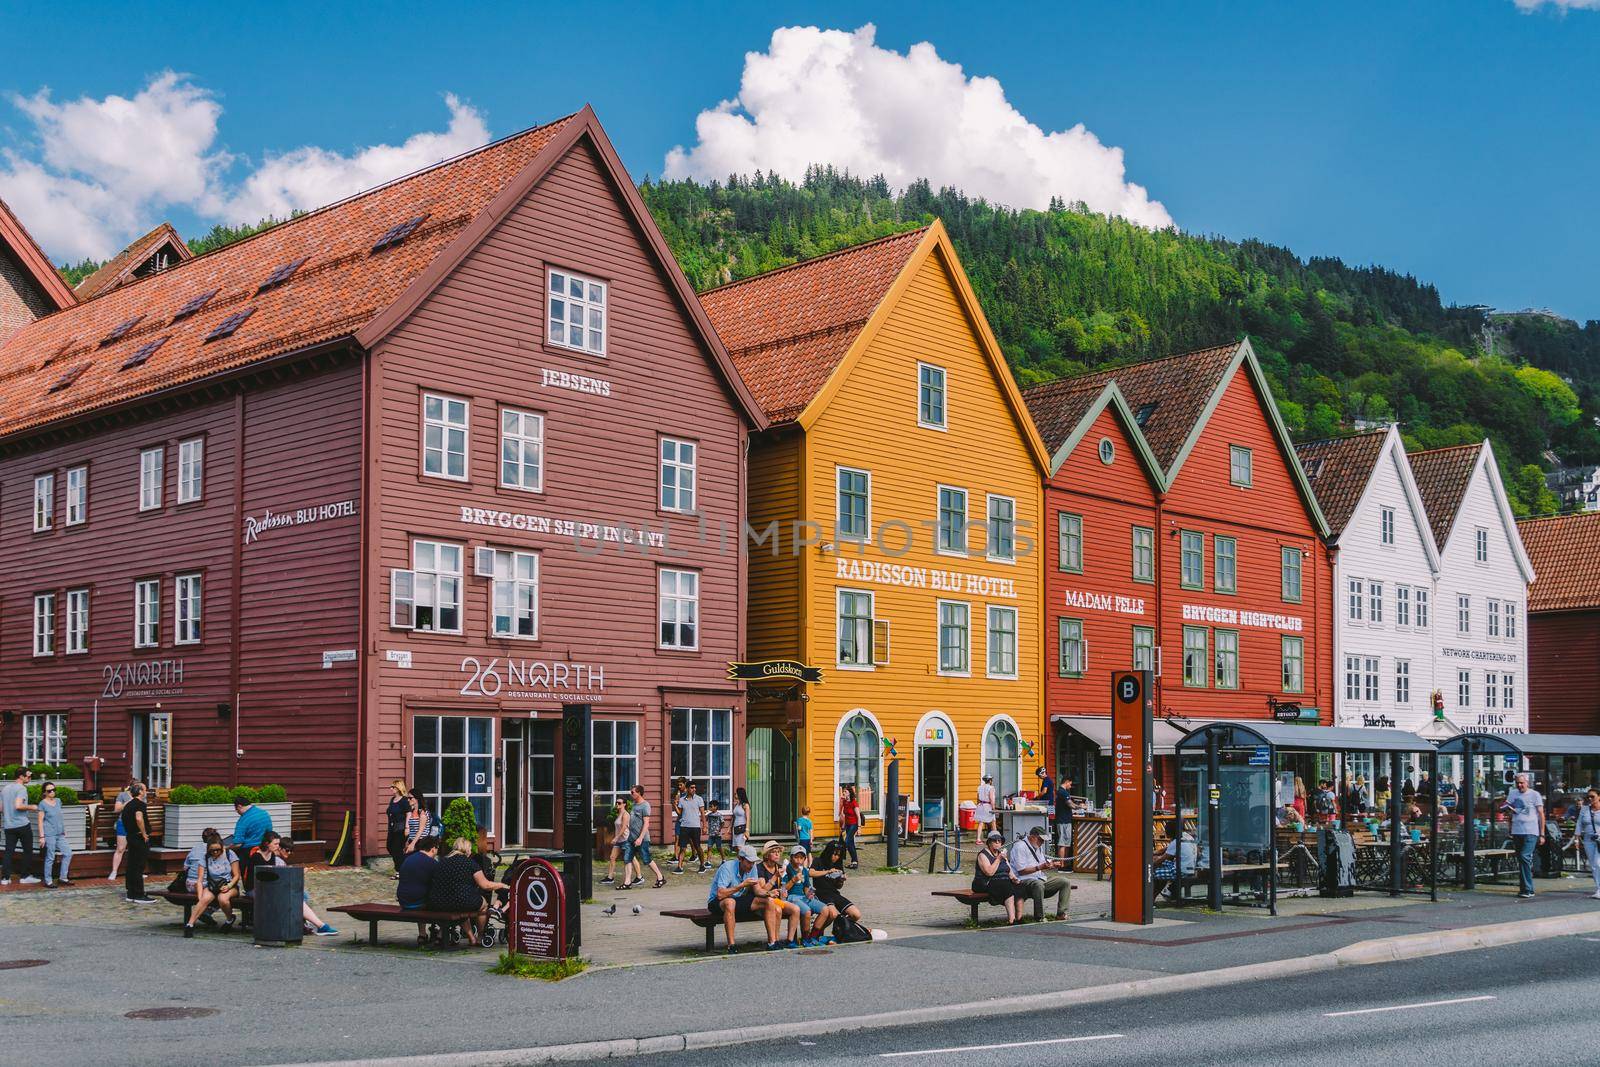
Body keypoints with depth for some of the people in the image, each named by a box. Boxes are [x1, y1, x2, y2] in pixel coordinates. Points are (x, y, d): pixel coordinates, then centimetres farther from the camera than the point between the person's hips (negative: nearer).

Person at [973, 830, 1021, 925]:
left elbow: (1009, 870, 21)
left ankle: (1019, 918, -27)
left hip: (1004, 882, 7)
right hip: (987, 884, -7)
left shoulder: (1001, 853, 20)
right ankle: (1011, 920, -39)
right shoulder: (983, 855, -4)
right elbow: (989, 872, -16)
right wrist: (998, 859, -14)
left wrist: (1013, 877, 1)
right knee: (1009, 888, -33)